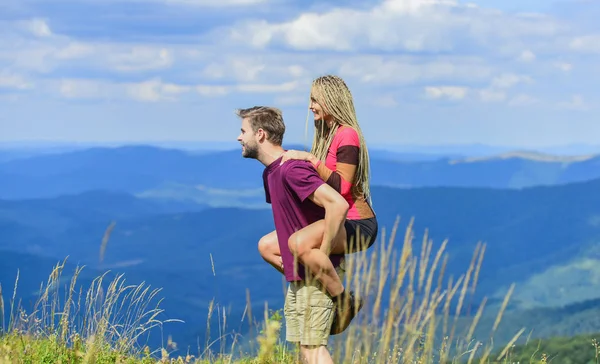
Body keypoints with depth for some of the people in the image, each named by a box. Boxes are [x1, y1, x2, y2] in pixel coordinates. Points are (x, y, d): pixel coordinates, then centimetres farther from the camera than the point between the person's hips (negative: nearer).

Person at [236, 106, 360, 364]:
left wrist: (322, 254, -25)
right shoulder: (270, 173, 12)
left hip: (317, 275, -10)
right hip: (297, 275, 10)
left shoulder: (292, 170, -20)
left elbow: (338, 204, -31)